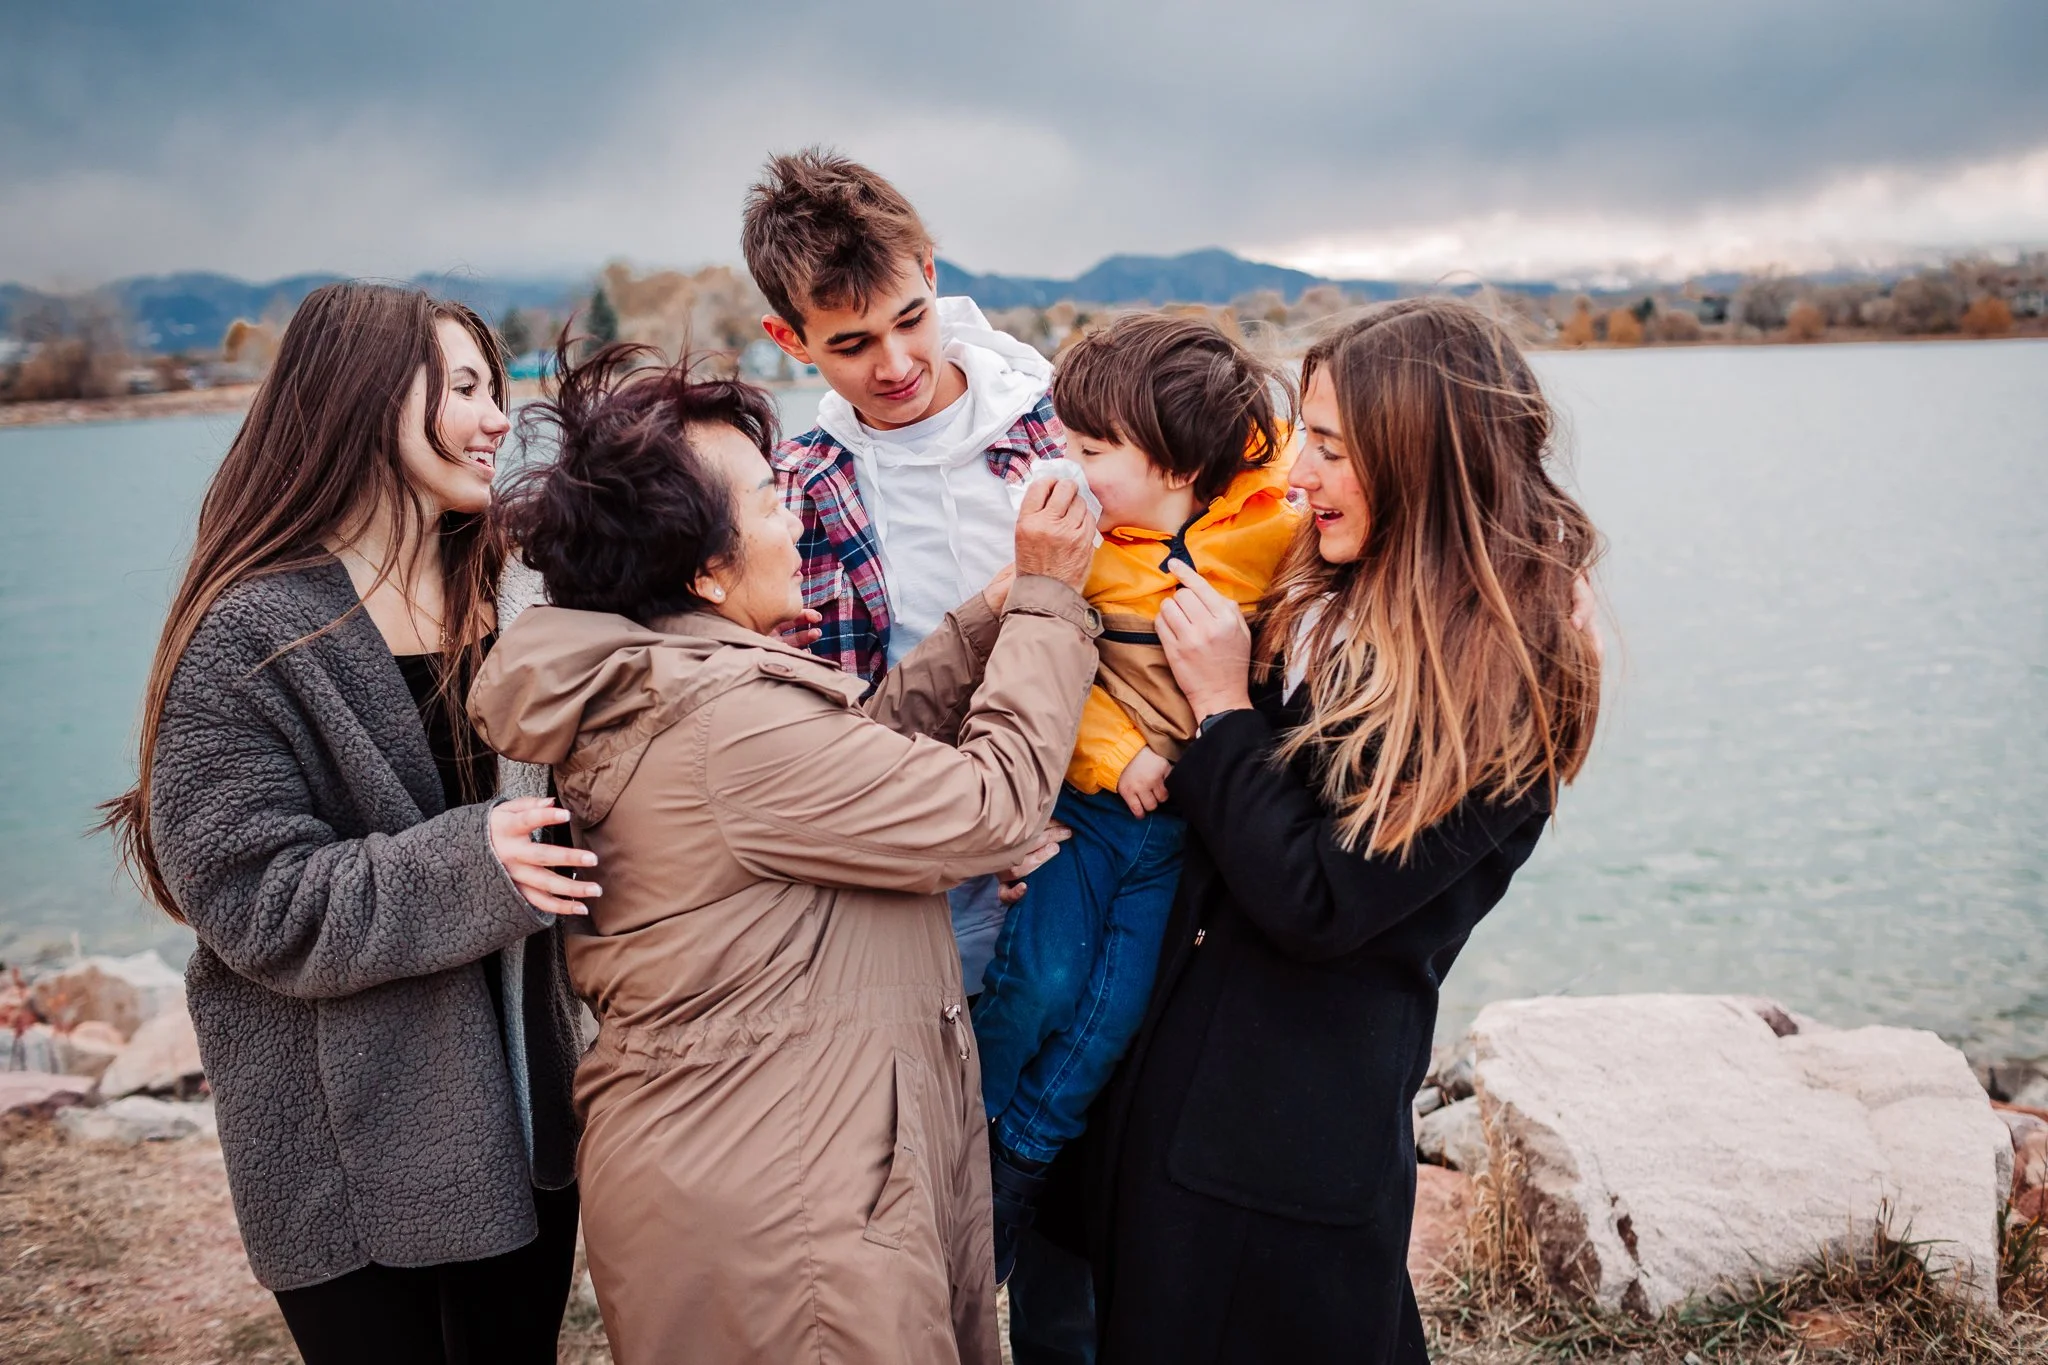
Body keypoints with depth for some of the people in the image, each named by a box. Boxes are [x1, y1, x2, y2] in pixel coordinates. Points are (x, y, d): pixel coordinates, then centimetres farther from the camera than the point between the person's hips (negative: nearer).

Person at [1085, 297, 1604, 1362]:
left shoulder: (1499, 685, -19)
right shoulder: (1320, 601, 1)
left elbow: (1316, 906, -22)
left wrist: (1223, 709, -17)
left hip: (1294, 1143, -7)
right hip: (1175, 1077, 7)